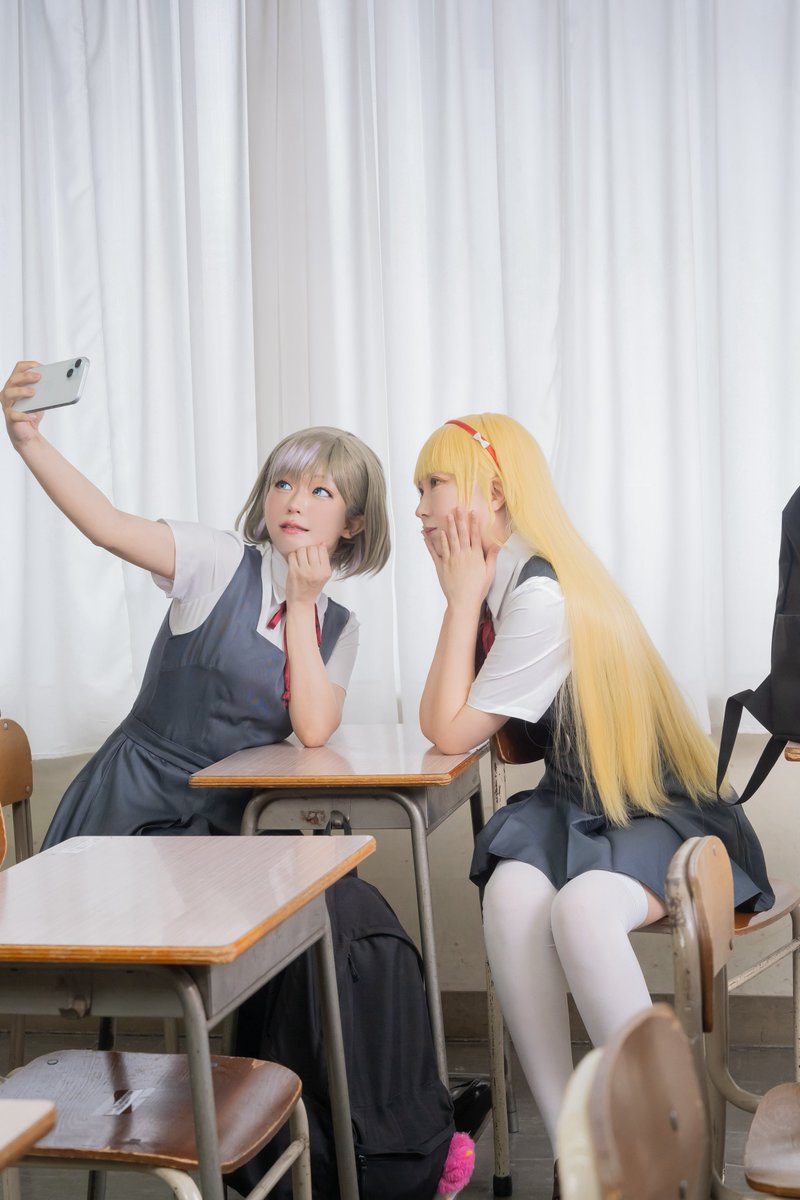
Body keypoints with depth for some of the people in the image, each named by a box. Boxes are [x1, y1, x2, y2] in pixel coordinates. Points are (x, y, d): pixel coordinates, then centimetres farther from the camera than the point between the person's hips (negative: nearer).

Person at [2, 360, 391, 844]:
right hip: (138, 805, -4)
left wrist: (301, 606, -10)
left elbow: (314, 731, -10)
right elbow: (110, 527, -21)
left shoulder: (339, 628, 6)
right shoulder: (225, 562, -6)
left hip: (226, 820, 4)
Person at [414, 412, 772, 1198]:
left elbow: (451, 734, -15)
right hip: (572, 807, 7)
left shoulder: (543, 596, -21)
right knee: (512, 896, -26)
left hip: (656, 812, -7)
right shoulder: (493, 582, 6)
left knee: (580, 906, -36)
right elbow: (437, 719, 2)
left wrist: (464, 599, -11)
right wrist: (465, 599, -1)